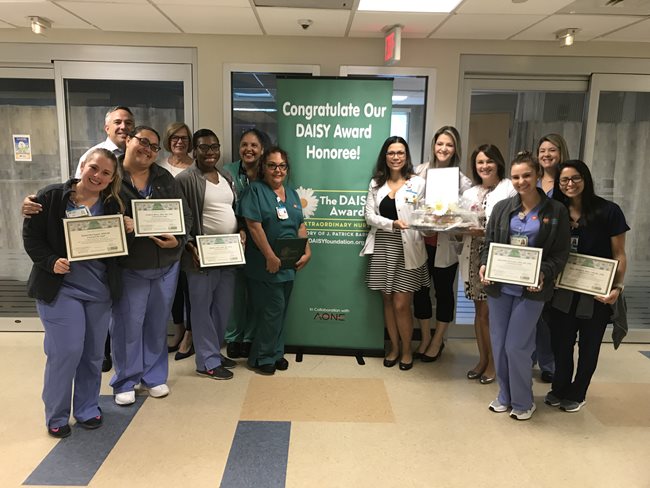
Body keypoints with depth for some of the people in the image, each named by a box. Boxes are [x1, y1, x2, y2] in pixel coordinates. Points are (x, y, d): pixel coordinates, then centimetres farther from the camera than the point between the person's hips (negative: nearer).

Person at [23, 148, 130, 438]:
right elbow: (31, 236, -3)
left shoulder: (113, 205, 5)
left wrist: (127, 232, -9)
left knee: (93, 353, 11)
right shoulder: (51, 197, -5)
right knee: (66, 350, -6)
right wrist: (51, 262, -17)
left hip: (99, 289, 4)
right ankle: (56, 416, 15)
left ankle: (87, 409, 29)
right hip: (60, 287, -4)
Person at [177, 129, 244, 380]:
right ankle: (208, 361, 13)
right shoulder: (186, 179, -8)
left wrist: (241, 230, 4)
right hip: (202, 255, -7)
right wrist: (190, 246, -19)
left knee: (223, 307, 15)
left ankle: (214, 351, 32)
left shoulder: (226, 178, 14)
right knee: (202, 308, 3)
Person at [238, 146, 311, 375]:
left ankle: (275, 353, 27)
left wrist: (307, 252, 2)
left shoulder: (292, 193, 15)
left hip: (288, 264, 7)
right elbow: (254, 225, -15)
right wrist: (270, 257, -18)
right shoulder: (255, 190, -6)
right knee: (273, 309, -5)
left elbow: (301, 226, 15)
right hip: (265, 265, -7)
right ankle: (261, 357, 12)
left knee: (280, 311, 14)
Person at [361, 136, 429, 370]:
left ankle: (406, 349, 21)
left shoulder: (417, 183, -3)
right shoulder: (376, 183, 8)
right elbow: (369, 215, 1)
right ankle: (394, 347, 29)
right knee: (387, 301, 12)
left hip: (407, 249, -3)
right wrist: (392, 224, -15)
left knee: (401, 304, -1)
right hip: (382, 248, 4)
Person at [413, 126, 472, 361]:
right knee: (421, 289, 12)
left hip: (446, 244, -2)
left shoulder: (462, 180, -5)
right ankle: (425, 338, 31)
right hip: (421, 241, 2)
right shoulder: (420, 171, 0)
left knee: (443, 291, 11)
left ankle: (438, 341, 29)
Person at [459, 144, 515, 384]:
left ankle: (493, 362, 17)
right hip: (474, 258, 5)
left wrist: (485, 231, -23)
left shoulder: (509, 189, -6)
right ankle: (482, 359, 26)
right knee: (479, 311, 13)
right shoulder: (470, 193, 15)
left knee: (489, 312, 0)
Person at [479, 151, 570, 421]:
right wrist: (484, 265, -12)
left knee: (516, 346, -2)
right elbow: (488, 243, 7)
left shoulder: (556, 211, -1)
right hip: (499, 286, 3)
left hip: (531, 289, -3)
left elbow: (560, 254, -1)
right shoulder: (502, 208, 5)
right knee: (499, 345, 11)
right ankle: (505, 395, 31)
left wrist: (543, 274, -19)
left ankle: (523, 401, 21)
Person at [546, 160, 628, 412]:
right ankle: (559, 388, 33)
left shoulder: (609, 211, -10)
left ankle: (577, 394, 32)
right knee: (560, 343, 11)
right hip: (563, 291, 3)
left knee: (588, 345, 14)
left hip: (597, 294, -2)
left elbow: (619, 255, -7)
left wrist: (618, 287, -19)